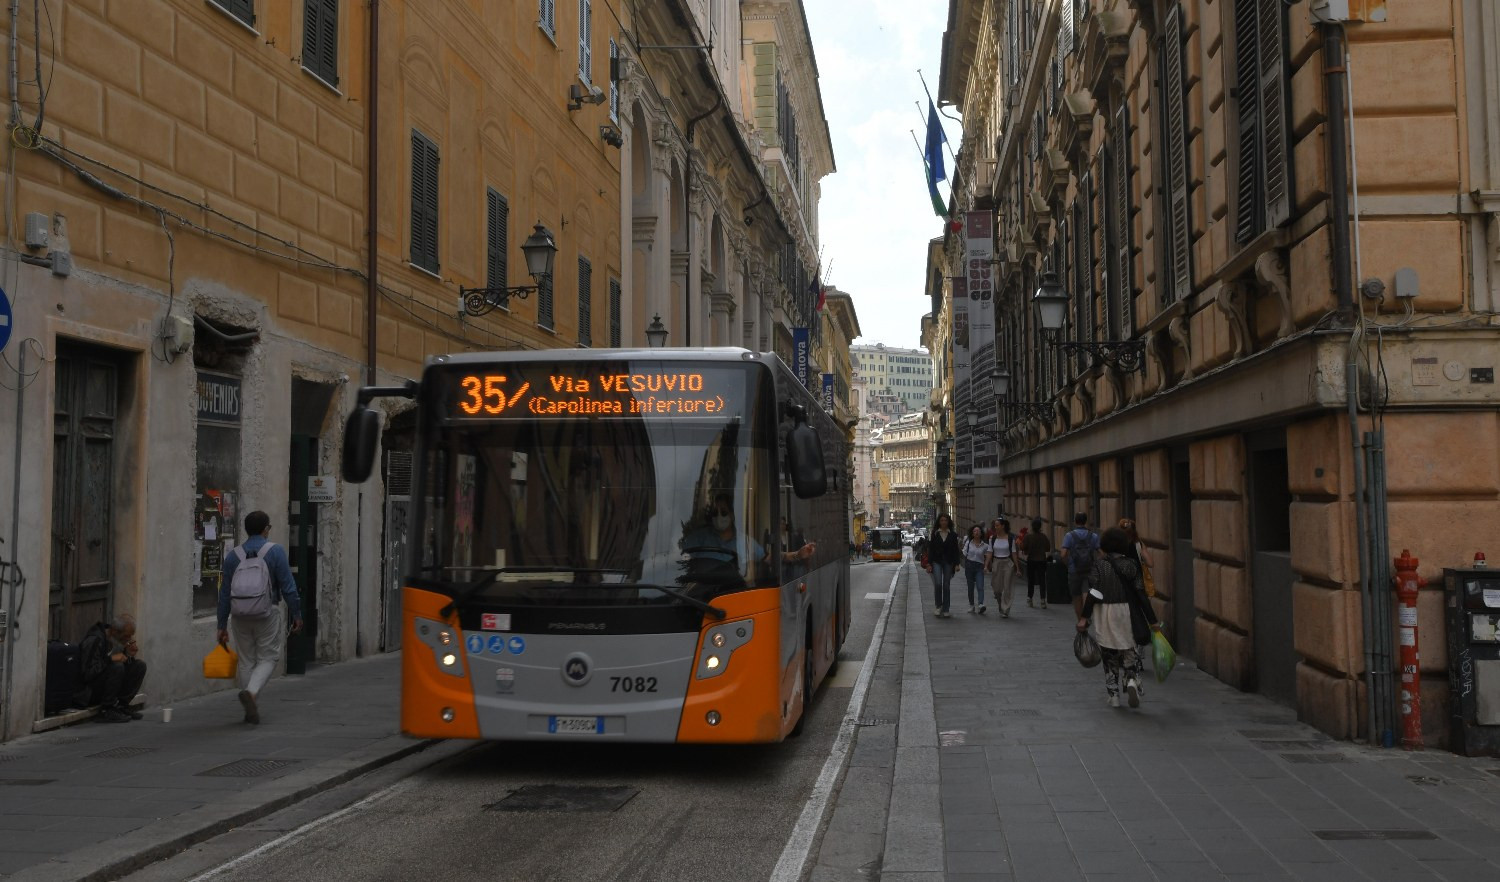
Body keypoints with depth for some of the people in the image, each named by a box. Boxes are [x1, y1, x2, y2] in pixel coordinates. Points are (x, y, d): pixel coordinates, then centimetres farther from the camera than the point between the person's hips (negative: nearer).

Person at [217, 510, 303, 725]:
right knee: (268, 658, 8)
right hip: (267, 614, -3)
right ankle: (250, 691, -18)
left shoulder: (233, 556, 5)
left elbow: (224, 593, 7)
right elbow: (288, 587, -9)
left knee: (247, 661, 13)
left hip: (240, 617, 3)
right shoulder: (275, 551, -6)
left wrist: (222, 625, 12)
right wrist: (296, 615, -1)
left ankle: (251, 710, 14)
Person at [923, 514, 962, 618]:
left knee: (947, 586, 3)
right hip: (936, 562, -1)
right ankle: (938, 606, 2)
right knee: (938, 583, -15)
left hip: (948, 562, 1)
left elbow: (956, 550, 6)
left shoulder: (953, 535, 6)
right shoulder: (933, 534, 4)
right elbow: (930, 549, 2)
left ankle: (945, 610, 9)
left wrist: (957, 564, -2)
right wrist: (929, 564, -3)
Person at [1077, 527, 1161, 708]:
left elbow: (1094, 593, -13)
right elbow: (1141, 593, -2)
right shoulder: (1131, 565, 0)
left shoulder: (1098, 564, -6)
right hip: (1126, 613, 1)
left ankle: (1113, 694, 12)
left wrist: (1084, 617, -11)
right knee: (1130, 652, 12)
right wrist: (1152, 620, 3)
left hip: (1104, 613, -1)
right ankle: (1132, 680, -15)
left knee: (1109, 654, 10)